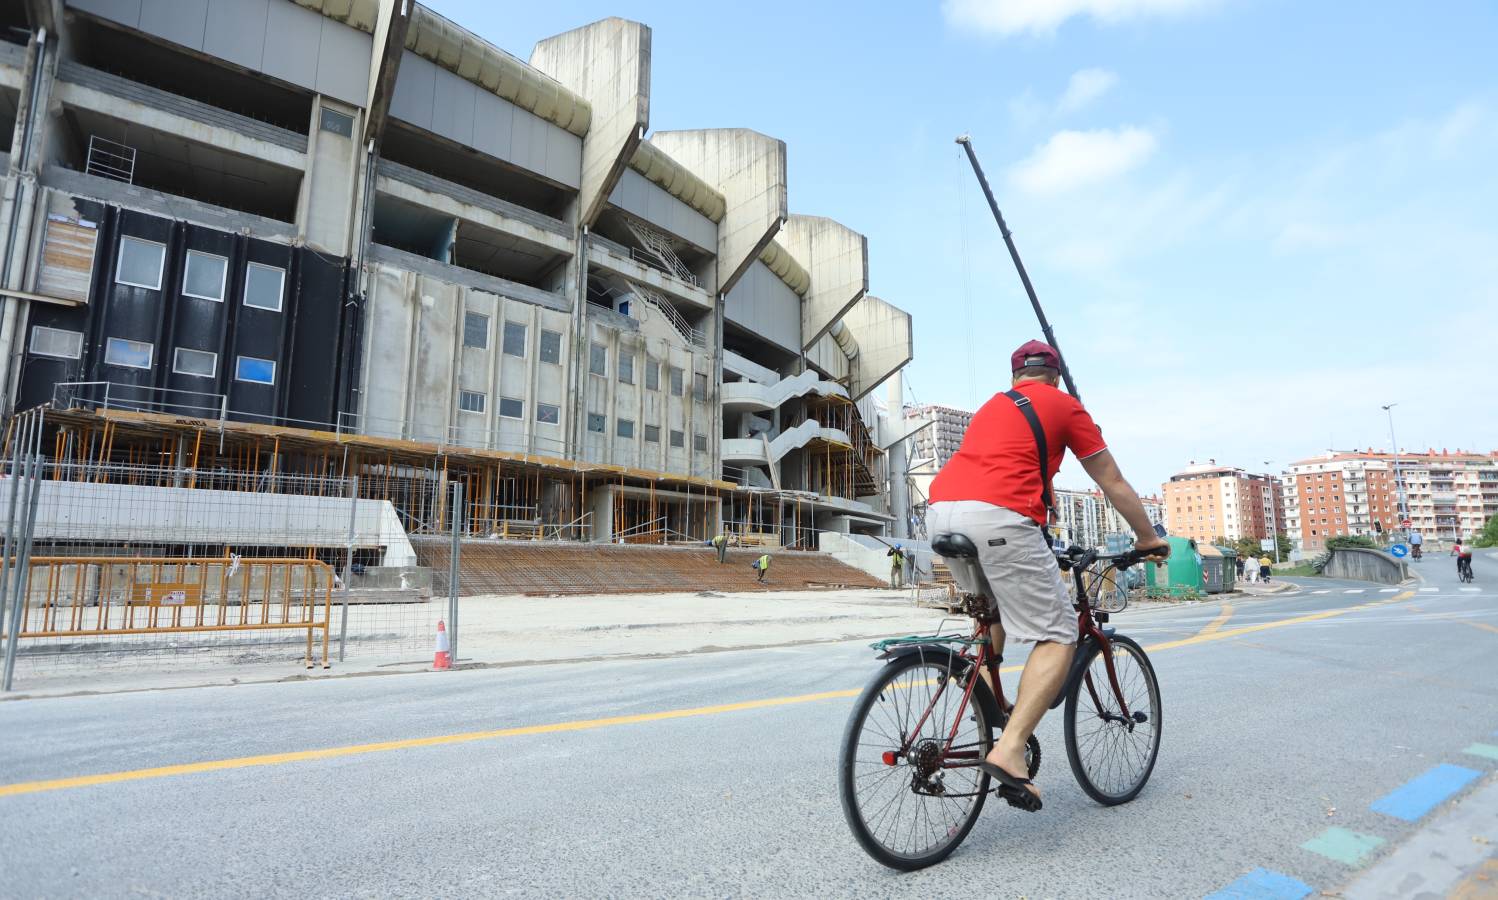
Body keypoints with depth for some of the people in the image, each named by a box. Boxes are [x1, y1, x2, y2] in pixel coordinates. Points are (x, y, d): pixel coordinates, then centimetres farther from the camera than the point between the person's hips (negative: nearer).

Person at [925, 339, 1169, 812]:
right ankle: (1009, 749, -12)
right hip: (997, 518, -7)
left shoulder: (993, 404, 32)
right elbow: (1114, 484, 20)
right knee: (1058, 636, 2)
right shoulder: (1065, 406, 16)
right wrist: (1149, 538, 36)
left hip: (939, 511, 7)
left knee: (995, 605, 32)